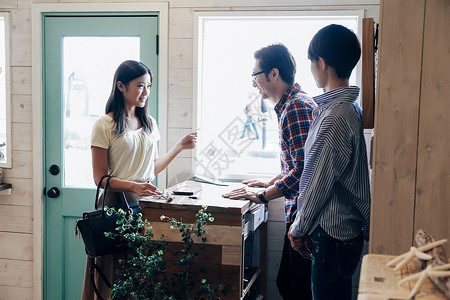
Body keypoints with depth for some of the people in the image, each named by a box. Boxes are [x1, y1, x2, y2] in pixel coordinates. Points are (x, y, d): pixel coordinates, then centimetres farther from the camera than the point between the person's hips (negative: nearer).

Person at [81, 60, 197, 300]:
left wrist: (180, 147, 11)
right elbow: (100, 178, -9)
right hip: (117, 205, -5)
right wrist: (134, 186, -22)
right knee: (115, 273, 1)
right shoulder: (105, 126, -6)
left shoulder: (149, 123, 12)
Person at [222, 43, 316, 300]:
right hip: (298, 213, 10)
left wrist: (263, 195, -16)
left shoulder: (297, 107, -17)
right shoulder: (290, 104, 16)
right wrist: (272, 182, 24)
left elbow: (303, 170, -24)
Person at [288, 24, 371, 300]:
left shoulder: (334, 118, -24)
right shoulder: (350, 108, 8)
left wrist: (299, 230, -5)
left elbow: (319, 184, -20)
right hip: (346, 229, 10)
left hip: (333, 237, -10)